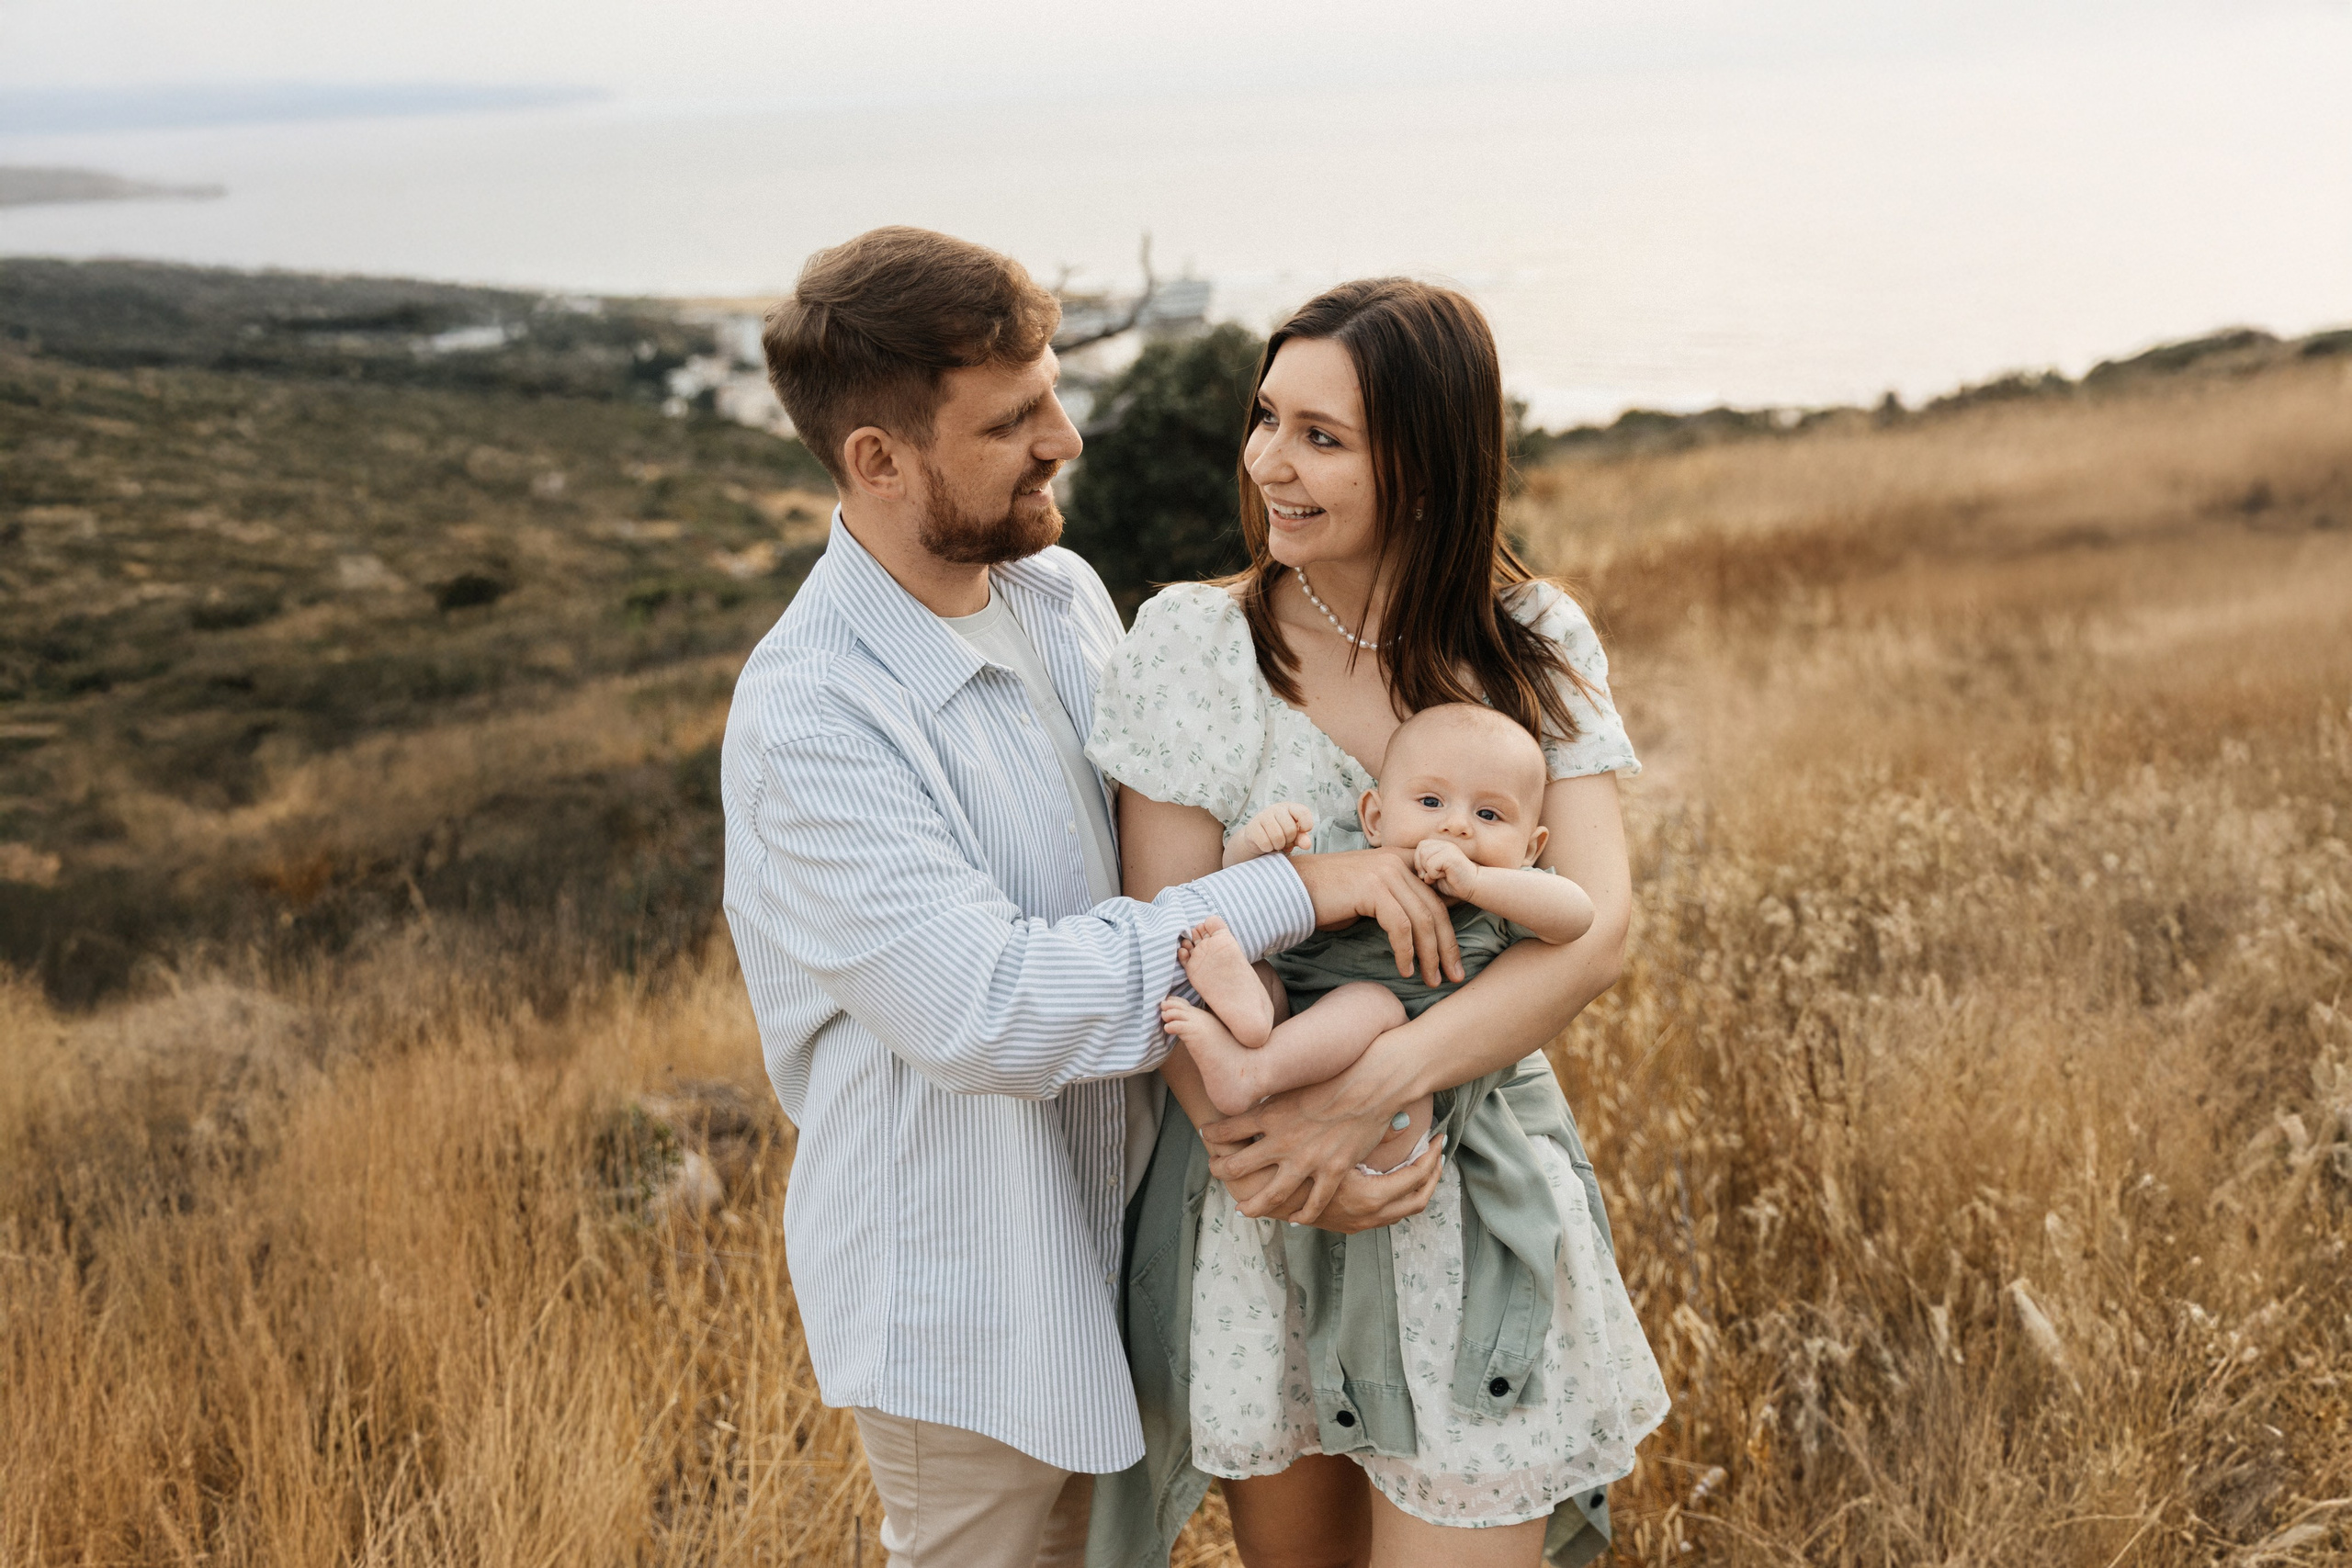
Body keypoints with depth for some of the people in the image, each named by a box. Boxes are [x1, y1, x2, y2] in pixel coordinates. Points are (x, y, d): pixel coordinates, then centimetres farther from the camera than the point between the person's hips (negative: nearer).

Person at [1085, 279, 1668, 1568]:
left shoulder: (1537, 649, -2)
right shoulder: (1194, 642, -7)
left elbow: (1595, 928, -12)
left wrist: (1379, 1088, -26)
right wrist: (1258, 1141, -25)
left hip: (1480, 1198, 1)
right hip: (1261, 1202, 0)